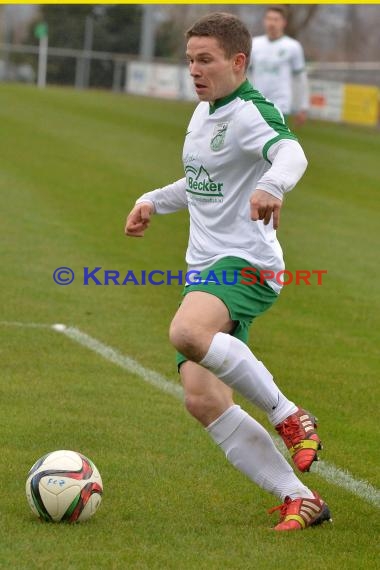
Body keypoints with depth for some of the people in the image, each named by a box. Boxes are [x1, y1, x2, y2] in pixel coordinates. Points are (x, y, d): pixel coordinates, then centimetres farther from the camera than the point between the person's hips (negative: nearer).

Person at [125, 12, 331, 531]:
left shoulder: (250, 112, -11)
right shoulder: (204, 112, 17)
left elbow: (291, 153, -33)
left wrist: (271, 186, -54)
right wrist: (153, 201, 24)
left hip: (246, 263, -9)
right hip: (204, 269, 9)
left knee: (186, 332, -38)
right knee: (203, 401, -6)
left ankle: (290, 418, -20)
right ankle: (299, 499, 0)